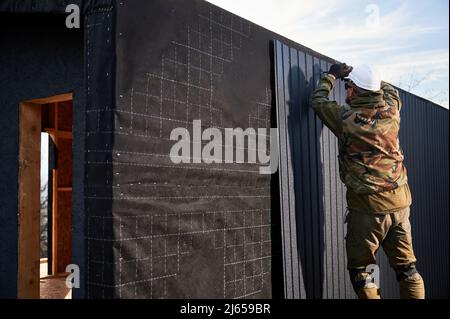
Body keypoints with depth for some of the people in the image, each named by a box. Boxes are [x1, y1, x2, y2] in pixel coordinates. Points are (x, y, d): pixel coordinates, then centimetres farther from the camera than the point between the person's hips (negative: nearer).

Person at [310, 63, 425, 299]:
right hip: (400, 202, 5)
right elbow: (390, 90, 25)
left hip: (368, 206, -5)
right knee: (406, 268, 14)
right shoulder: (391, 111, 0)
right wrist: (368, 77, 30)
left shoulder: (346, 118, -11)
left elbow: (318, 101, 7)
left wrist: (332, 76, 21)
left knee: (360, 271, 7)